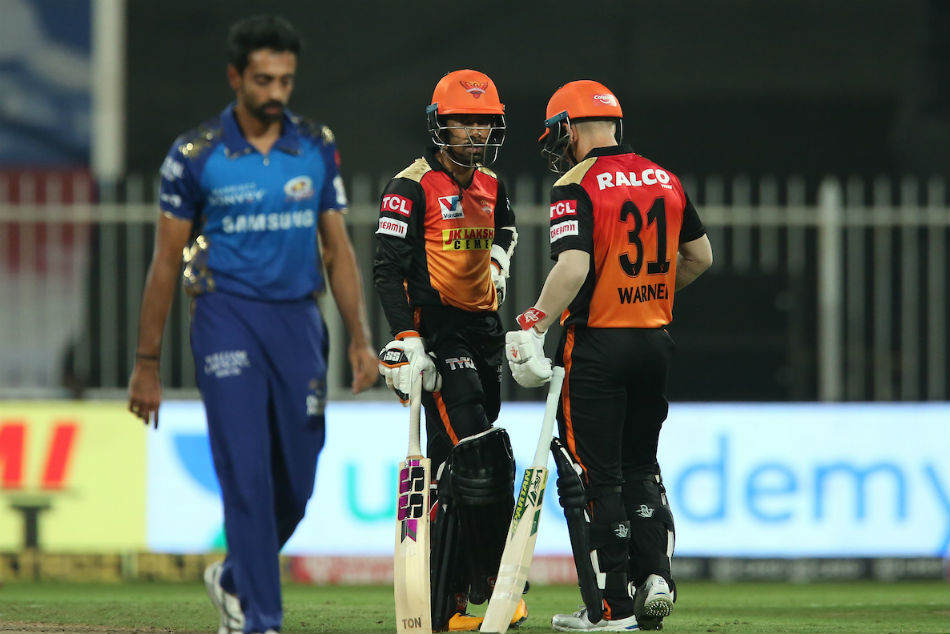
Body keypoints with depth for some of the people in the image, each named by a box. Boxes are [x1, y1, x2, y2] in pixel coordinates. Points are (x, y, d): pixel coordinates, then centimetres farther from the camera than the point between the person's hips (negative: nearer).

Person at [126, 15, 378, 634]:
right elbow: (166, 262, 1)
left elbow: (337, 249, 10)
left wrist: (360, 339, 1)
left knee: (296, 482, 5)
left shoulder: (318, 147, 7)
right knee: (247, 474, -11)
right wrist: (147, 364, 0)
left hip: (299, 321, 3)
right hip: (229, 320, -3)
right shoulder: (196, 154, -3)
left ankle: (235, 579, 31)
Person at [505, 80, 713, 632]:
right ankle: (655, 578, 8)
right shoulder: (665, 180, 8)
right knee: (640, 468, 20)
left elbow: (574, 267, -24)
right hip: (656, 340, 6)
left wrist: (535, 327, -19)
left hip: (598, 345, -6)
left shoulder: (578, 187, -12)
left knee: (592, 477, 1)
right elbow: (700, 256, 16)